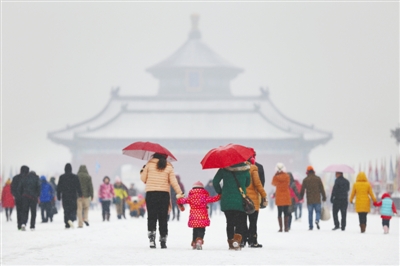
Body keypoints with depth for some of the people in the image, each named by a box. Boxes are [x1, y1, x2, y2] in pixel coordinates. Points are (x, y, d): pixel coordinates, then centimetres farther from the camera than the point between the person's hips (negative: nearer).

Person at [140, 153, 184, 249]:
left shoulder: (149, 164, 2)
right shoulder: (169, 167, 4)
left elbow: (143, 179, 6)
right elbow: (173, 181, 0)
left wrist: (142, 172, 26)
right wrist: (179, 193, 4)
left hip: (151, 194, -1)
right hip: (164, 194, 1)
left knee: (151, 217, 1)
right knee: (163, 218, 7)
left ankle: (152, 238, -14)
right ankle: (163, 241, 5)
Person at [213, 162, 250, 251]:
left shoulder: (224, 169, -4)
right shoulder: (245, 169, -3)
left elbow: (215, 182, -1)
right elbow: (247, 183, 10)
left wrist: (219, 192, 15)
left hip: (226, 201, 1)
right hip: (240, 202, -1)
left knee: (230, 223, 13)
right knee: (241, 223, 4)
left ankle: (231, 243, 14)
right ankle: (237, 240, -18)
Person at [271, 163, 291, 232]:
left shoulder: (276, 177, -10)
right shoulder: (287, 176, -4)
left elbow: (273, 183, 9)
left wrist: (275, 175, 10)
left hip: (279, 197, -1)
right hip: (286, 197, 1)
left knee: (279, 213, 3)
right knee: (286, 213, 5)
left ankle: (280, 228, -3)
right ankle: (286, 227, 1)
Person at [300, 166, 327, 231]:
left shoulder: (305, 180, 1)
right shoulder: (318, 178, 1)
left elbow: (302, 190, 4)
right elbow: (322, 189, 2)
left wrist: (301, 197, 17)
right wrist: (324, 197, 8)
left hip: (309, 200, 0)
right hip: (317, 199, 0)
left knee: (310, 213, 7)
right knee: (318, 211, 8)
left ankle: (310, 226, 5)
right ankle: (317, 220, -19)